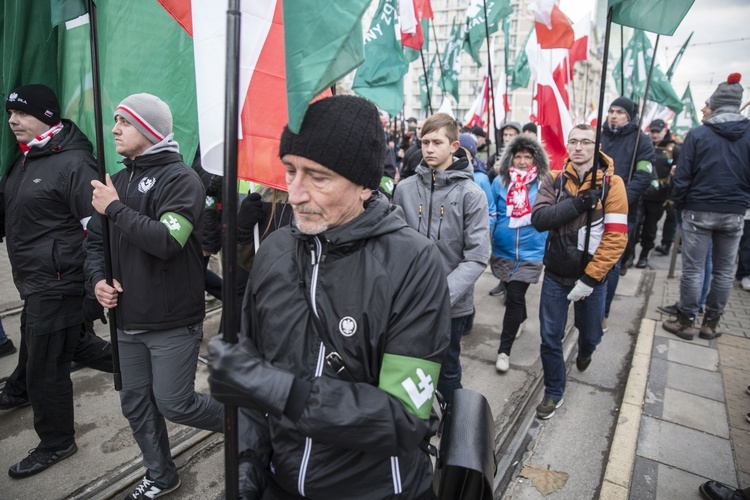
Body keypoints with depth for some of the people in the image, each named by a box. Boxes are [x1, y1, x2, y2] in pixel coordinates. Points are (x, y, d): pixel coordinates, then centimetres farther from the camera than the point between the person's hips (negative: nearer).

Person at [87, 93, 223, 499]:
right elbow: (95, 240, 18)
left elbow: (167, 241, -26)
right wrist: (98, 279, -1)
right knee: (135, 404, 17)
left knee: (173, 404, 0)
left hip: (173, 323, -7)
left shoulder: (180, 178, -13)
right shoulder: (118, 181, 10)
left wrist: (115, 209, -16)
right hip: (128, 321, 8)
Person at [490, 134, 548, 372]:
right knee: (512, 293, 21)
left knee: (514, 297, -7)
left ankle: (504, 350, 3)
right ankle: (520, 319, 53)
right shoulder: (500, 181, -2)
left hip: (530, 252, -3)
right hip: (502, 250, 3)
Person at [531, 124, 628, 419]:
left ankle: (585, 351, 55)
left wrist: (590, 277, -18)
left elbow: (616, 237, -14)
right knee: (550, 337, 6)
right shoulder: (554, 179, -2)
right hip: (556, 274, 1)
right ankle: (554, 392, 28)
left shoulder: (611, 183, -8)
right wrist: (577, 204, -27)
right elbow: (539, 218, -17)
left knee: (590, 333, 17)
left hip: (592, 276, -1)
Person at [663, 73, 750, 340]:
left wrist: (679, 204, 4)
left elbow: (683, 176, -8)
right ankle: (711, 323, 20)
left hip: (699, 211, -3)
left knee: (693, 268, 3)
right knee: (724, 270, 12)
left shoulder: (697, 134, -7)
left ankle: (686, 322, 10)